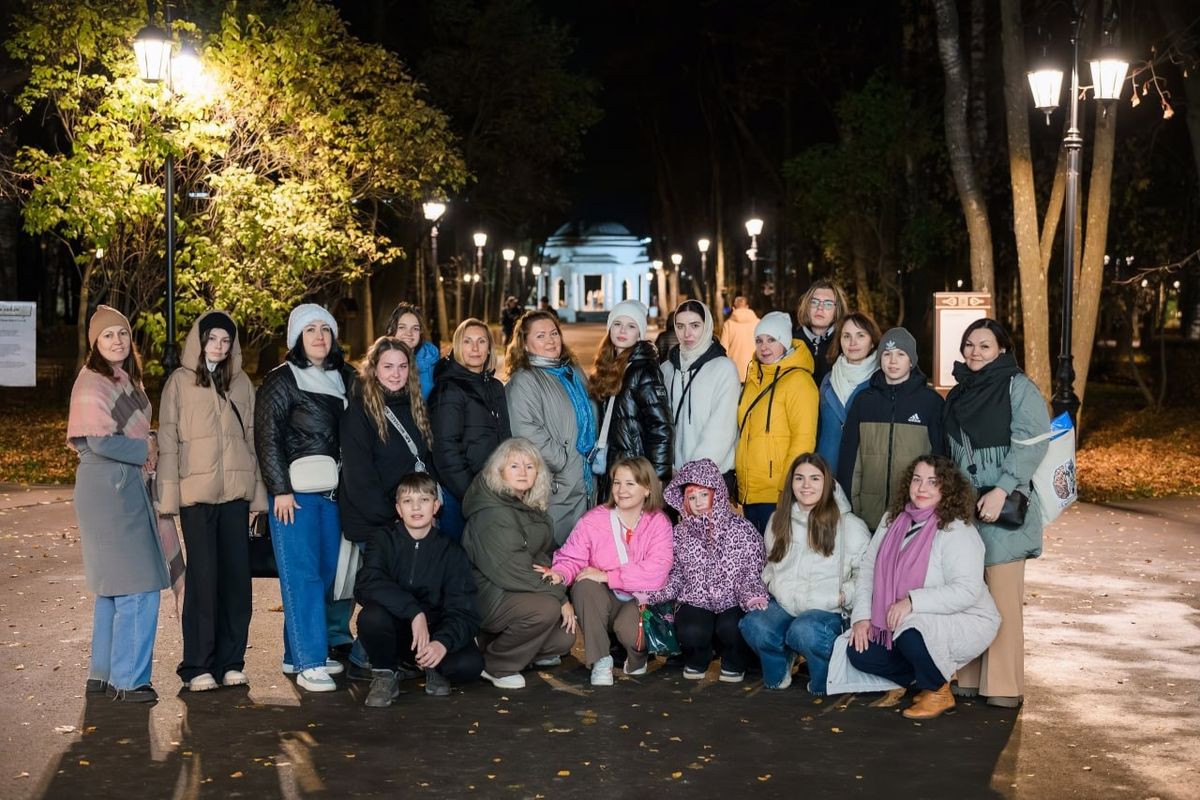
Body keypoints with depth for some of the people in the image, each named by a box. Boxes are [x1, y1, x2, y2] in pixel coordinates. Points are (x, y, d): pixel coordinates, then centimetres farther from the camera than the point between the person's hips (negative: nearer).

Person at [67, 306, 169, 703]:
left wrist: (146, 448, -1)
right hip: (108, 488, -10)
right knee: (138, 589, -8)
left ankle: (103, 674, 23)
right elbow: (100, 441, -21)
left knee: (115, 588, 14)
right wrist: (144, 450, -8)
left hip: (128, 486, 10)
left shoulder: (126, 380, 15)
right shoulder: (92, 384, -13)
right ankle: (127, 680, 0)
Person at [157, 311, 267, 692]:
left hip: (235, 492, 3)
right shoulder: (180, 381, 4)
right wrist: (169, 493, -7)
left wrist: (258, 491, 8)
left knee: (236, 574, 2)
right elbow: (168, 439, 1)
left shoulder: (241, 382, 13)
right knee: (203, 575, -5)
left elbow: (252, 436, 13)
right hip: (196, 491, -3)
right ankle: (198, 666, 3)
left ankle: (231, 661, 11)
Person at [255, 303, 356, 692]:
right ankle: (308, 662, -3)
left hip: (333, 492, 6)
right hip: (296, 492, -6)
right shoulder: (281, 381, -2)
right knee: (302, 576, -7)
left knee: (328, 572, 6)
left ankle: (297, 653, 17)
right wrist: (280, 489, -12)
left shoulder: (344, 379, 15)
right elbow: (267, 438, -7)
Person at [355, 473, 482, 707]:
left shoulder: (451, 551, -2)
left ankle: (434, 668, 7)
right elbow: (365, 585, -23)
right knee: (371, 616, -34)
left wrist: (443, 642, -31)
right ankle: (385, 675, -4)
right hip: (395, 631, 0)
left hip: (436, 631, 0)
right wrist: (414, 611, -34)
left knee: (469, 664, -29)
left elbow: (464, 612, -10)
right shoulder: (385, 542, -3)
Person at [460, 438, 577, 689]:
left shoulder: (533, 507, 9)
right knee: (546, 609, -31)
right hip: (487, 599, -9)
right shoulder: (491, 514, -20)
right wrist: (559, 595, -19)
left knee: (564, 638, -6)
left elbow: (546, 553, 18)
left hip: (516, 592, 9)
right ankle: (496, 666, -10)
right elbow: (511, 571, -24)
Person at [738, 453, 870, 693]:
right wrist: (770, 584, 8)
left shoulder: (848, 525, 0)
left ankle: (823, 682, -5)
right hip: (783, 605, 4)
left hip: (827, 610, -3)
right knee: (753, 625, -31)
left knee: (804, 630, -38)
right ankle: (779, 668, 4)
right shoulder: (778, 520, 16)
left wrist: (844, 596, -14)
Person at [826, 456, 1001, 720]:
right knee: (859, 652, -9)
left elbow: (966, 591, -28)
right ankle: (923, 676, 12)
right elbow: (869, 568, 4)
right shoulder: (893, 520, 4)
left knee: (912, 635, -36)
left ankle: (938, 691, -5)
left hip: (964, 622, -7)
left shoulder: (957, 531, -19)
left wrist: (912, 602, -33)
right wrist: (862, 616, -8)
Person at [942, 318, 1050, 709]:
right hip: (962, 507, 6)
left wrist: (1001, 490, -19)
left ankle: (1004, 686, -1)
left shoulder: (1018, 387, -2)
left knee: (1002, 598, -6)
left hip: (1003, 508, -6)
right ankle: (968, 677, 12)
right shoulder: (958, 395, 18)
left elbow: (1032, 442, -12)